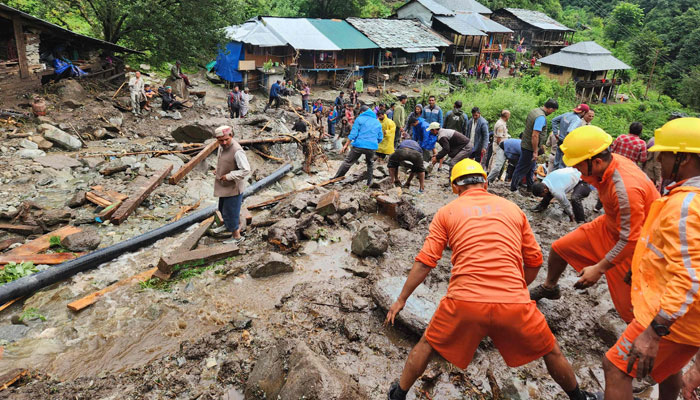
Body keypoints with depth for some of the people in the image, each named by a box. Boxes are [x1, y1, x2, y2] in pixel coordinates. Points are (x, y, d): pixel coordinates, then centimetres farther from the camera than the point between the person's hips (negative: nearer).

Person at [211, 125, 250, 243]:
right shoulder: (222, 146, -1)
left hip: (233, 187, -9)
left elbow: (246, 170, -30)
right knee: (222, 208, 27)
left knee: (230, 211, 2)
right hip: (224, 185, 9)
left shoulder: (237, 151, -29)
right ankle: (227, 225, 53)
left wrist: (229, 176, -27)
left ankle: (236, 236, 20)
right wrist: (218, 171, 7)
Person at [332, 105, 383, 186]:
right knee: (370, 164, 27)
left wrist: (346, 145, -3)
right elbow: (380, 137, 18)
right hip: (372, 147, 3)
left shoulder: (360, 119, 3)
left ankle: (336, 178, 8)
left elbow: (353, 133, -5)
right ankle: (369, 182, 27)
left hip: (359, 145, -3)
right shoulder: (378, 122, 16)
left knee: (348, 162, 6)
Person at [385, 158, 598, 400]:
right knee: (551, 352, 28)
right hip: (514, 302, 2)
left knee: (427, 344, 24)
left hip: (464, 301, -1)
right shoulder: (513, 208, 14)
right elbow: (534, 261, 16)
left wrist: (401, 300, 13)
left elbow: (424, 262, 4)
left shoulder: (447, 212, 8)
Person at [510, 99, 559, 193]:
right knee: (522, 168, 1)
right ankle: (513, 188, 11)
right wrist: (535, 152, -23)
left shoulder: (534, 111, 6)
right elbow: (535, 135, -29)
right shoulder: (541, 117, -23)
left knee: (530, 168, 20)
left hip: (525, 143, 10)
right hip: (530, 147, -10)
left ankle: (530, 187, 31)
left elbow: (527, 123, 19)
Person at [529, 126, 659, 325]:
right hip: (610, 225, 8)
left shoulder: (626, 188, -38)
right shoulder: (608, 162, -15)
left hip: (636, 242, -8)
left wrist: (599, 269, -25)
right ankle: (549, 288, 37)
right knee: (560, 248, 11)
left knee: (628, 306, -4)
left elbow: (630, 239, -31)